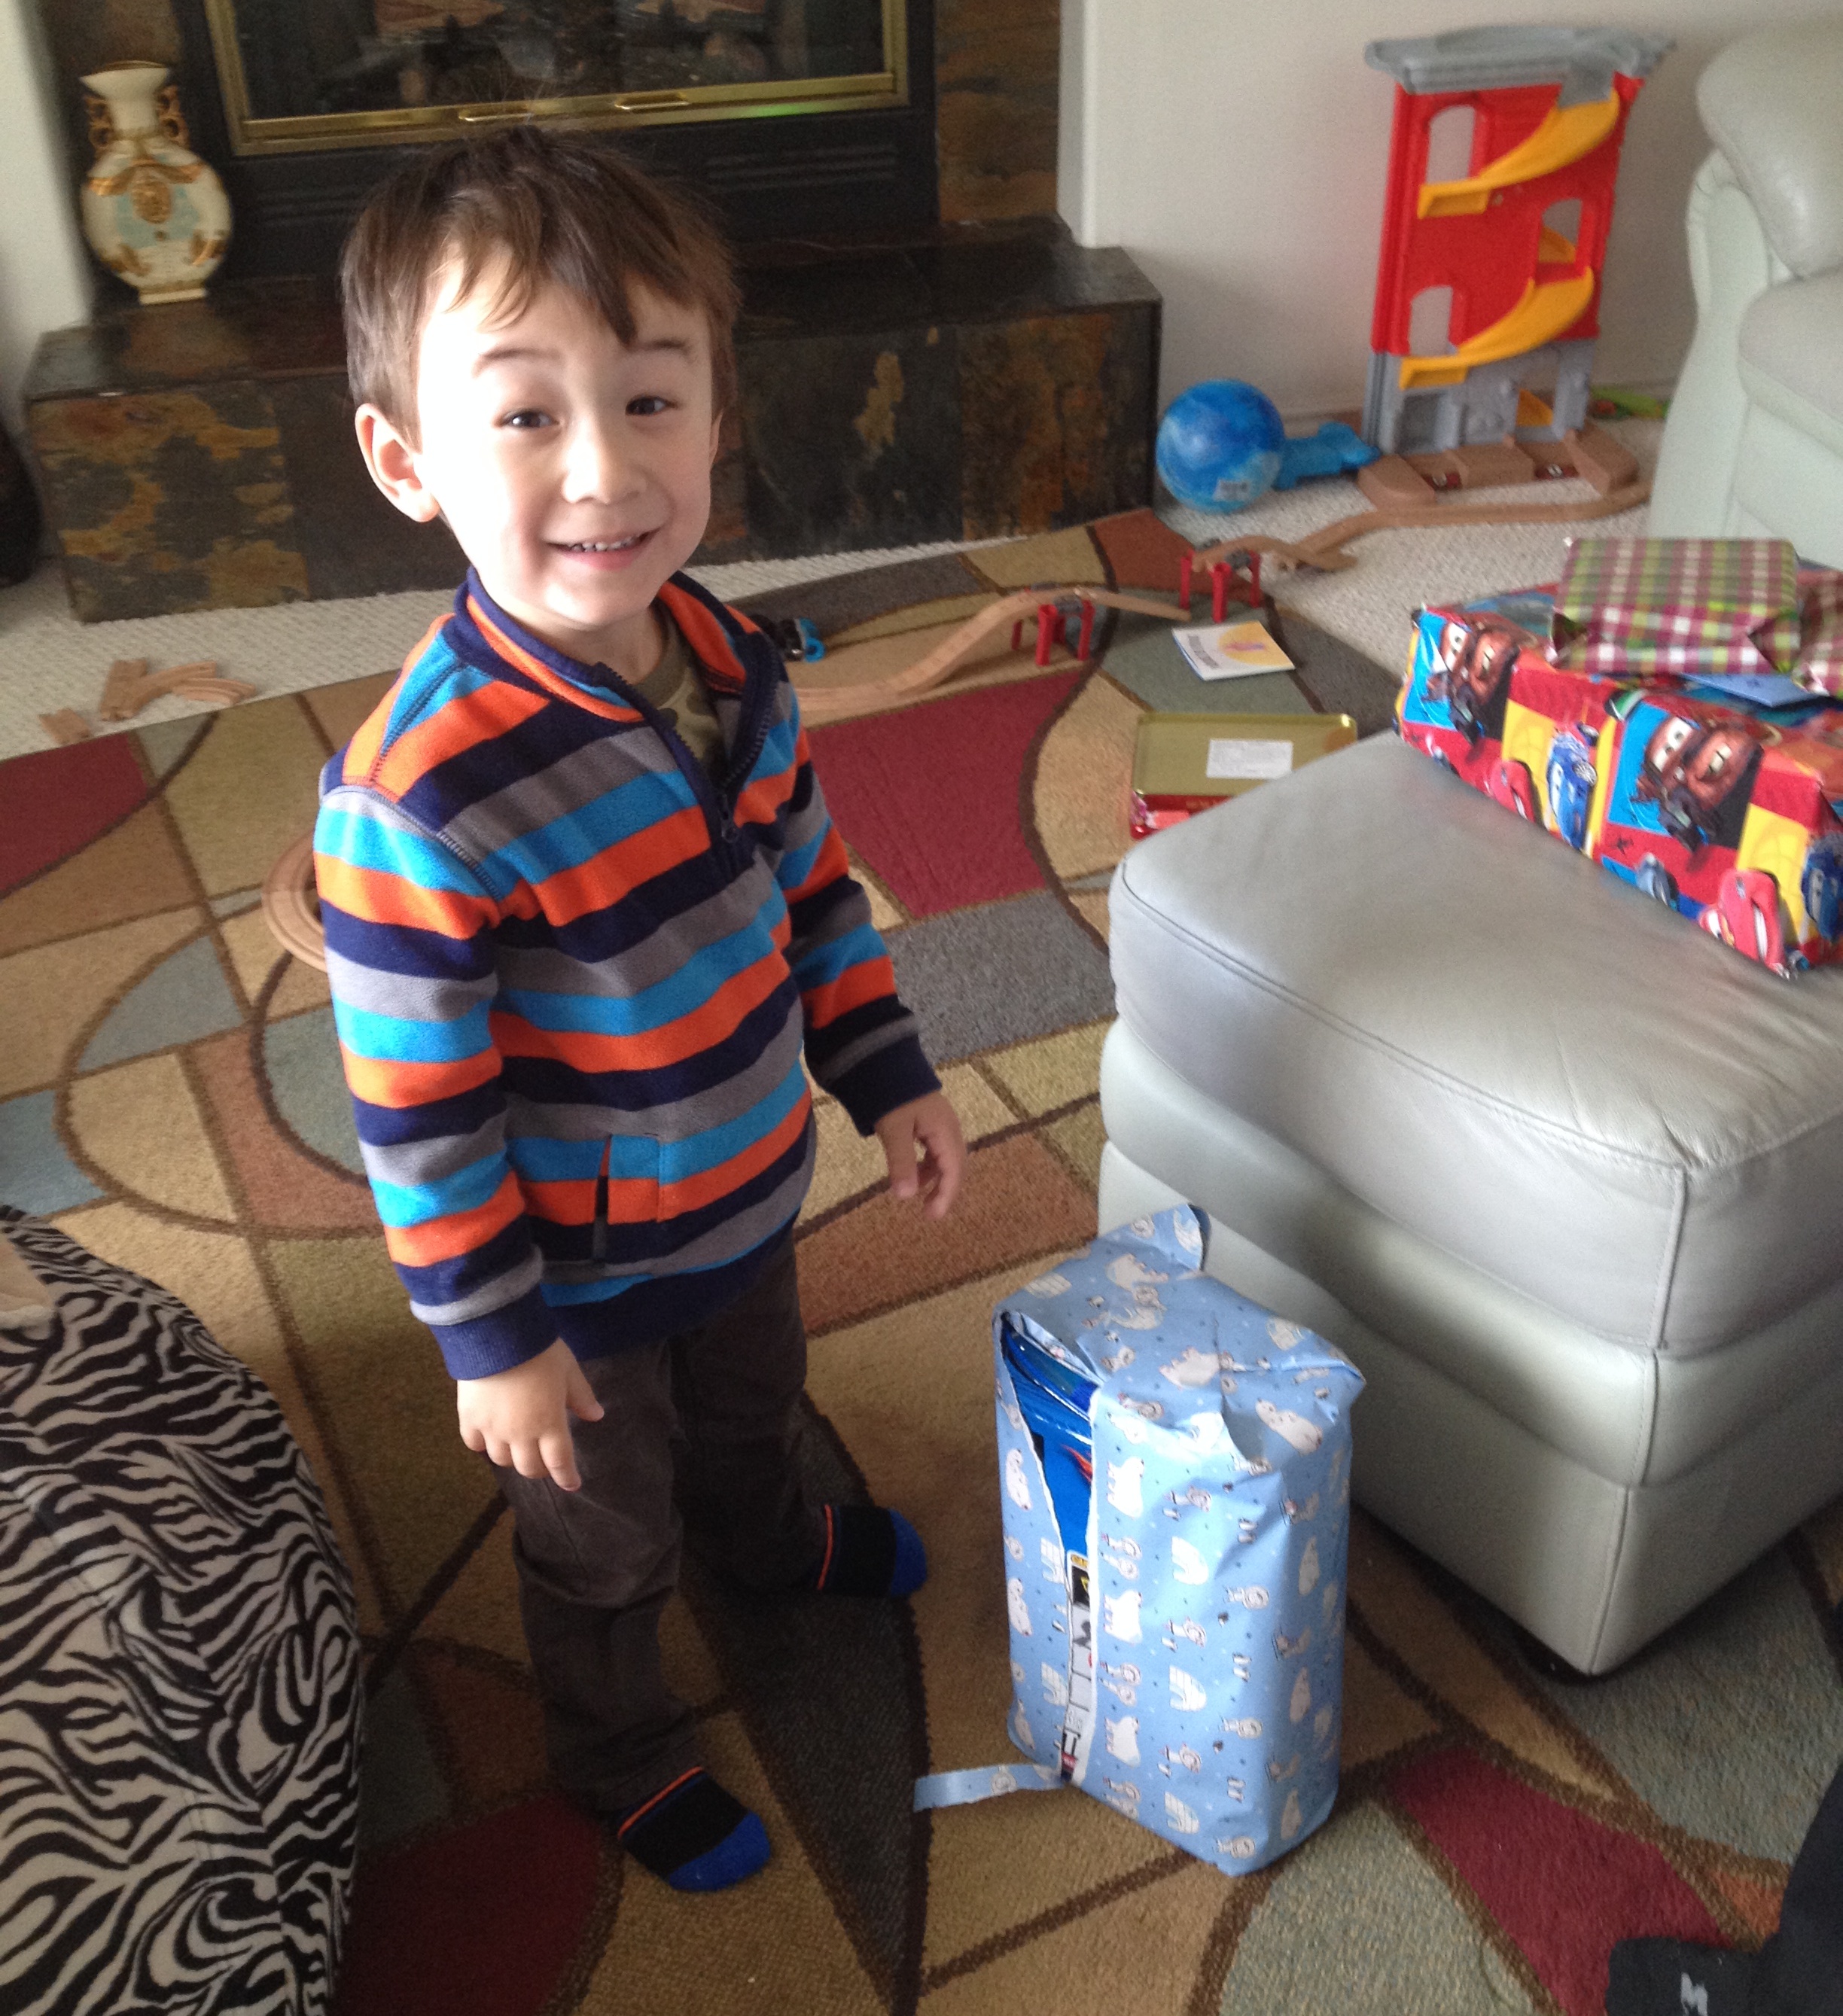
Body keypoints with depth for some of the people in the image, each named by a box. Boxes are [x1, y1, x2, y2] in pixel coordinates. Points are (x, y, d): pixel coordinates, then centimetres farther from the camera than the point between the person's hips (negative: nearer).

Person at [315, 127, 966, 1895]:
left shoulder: (728, 664, -13)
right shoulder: (419, 800, -36)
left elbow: (812, 887, 2)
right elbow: (416, 1112, -26)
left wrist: (888, 1079, 8)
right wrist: (491, 1338, -16)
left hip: (744, 1196, 7)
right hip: (578, 1274, -6)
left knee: (755, 1415, 36)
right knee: (606, 1542, 21)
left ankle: (766, 1539, 69)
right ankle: (621, 1757, 51)